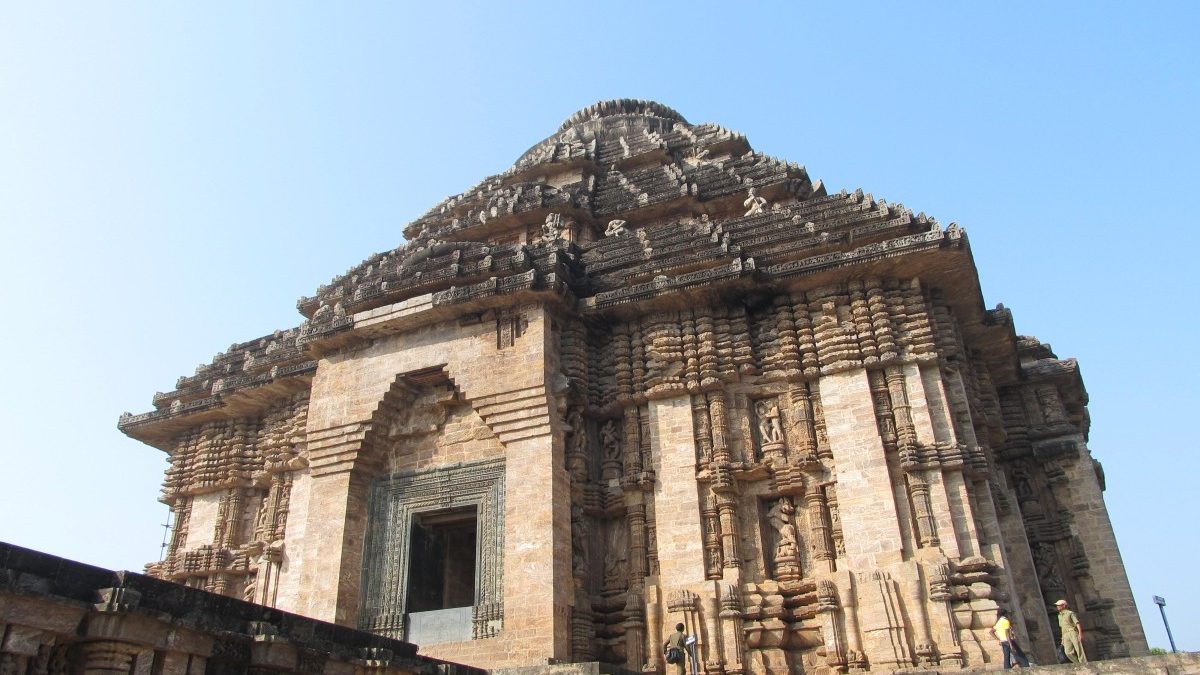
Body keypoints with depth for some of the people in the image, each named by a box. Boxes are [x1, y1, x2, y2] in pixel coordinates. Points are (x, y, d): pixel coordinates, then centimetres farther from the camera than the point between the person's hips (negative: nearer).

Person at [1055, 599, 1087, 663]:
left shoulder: (1070, 613, 2)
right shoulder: (1059, 616, 23)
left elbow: (1077, 623, -8)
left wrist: (1080, 633, -22)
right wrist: (1063, 639, 23)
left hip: (1073, 632, -5)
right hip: (1066, 635, 5)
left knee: (1079, 650, -11)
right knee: (1068, 652, -10)